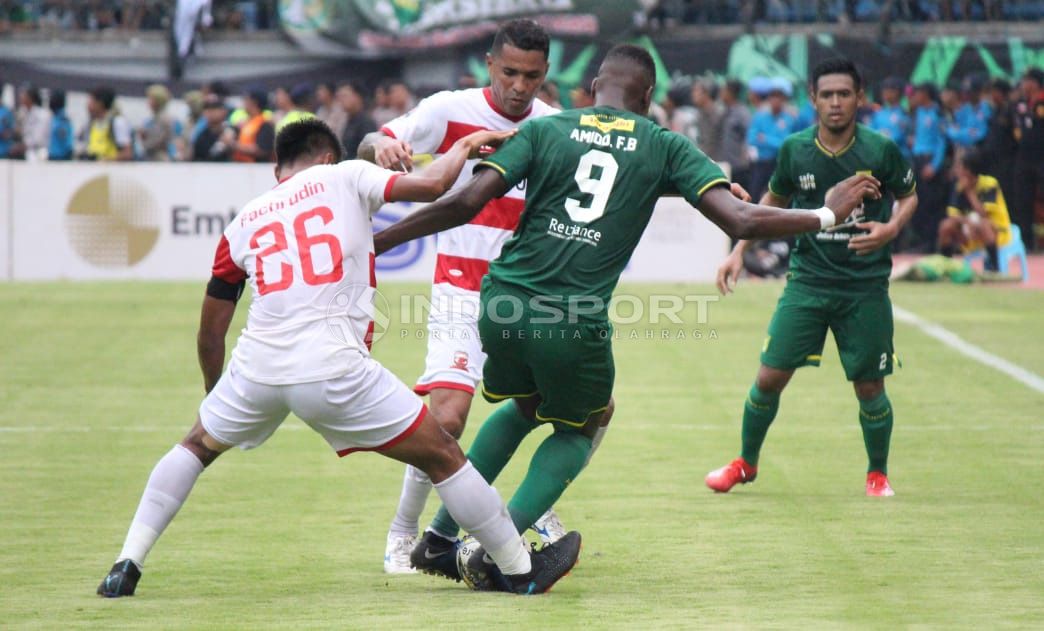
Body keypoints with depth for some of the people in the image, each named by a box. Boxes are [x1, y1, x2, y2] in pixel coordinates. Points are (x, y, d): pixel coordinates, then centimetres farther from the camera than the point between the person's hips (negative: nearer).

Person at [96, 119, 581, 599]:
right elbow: (432, 185, 0)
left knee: (196, 446, 30)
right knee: (442, 456, 10)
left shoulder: (244, 221, 20)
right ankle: (522, 570, 16)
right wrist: (463, 147, 21)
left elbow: (210, 332, 24)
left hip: (257, 364, 3)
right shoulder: (345, 177, 12)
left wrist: (214, 393, 40)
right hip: (334, 369, -3)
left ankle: (127, 566, 21)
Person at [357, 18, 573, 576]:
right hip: (463, 289, -4)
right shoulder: (451, 111, -8)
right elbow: (372, 146, -13)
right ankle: (403, 532, 2)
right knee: (448, 416, -19)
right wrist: (382, 145, -36)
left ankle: (541, 510, 25)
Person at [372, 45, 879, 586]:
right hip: (577, 320, -3)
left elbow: (467, 202, -5)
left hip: (502, 303, 3)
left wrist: (379, 241, 3)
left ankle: (440, 534, 28)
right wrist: (828, 215, 11)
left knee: (526, 407, 33)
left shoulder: (543, 129, 6)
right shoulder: (667, 148, 5)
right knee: (579, 428, 26)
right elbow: (741, 221, -2)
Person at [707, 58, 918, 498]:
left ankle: (877, 473, 26)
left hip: (865, 288, -1)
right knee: (770, 377, -3)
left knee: (869, 387, 1)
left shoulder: (881, 150, -7)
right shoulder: (795, 149, -2)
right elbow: (773, 201, 15)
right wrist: (739, 251, 9)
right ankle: (746, 463, 20)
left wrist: (891, 228, -12)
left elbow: (909, 196, 9)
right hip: (807, 281, 1)